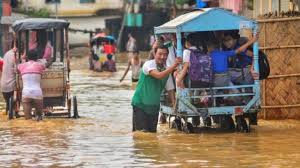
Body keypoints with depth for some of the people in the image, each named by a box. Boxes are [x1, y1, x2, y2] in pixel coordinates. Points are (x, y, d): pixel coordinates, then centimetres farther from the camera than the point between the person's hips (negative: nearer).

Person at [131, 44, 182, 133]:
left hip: (154, 106, 6)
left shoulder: (167, 70, 6)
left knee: (152, 132, 7)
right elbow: (158, 75, -32)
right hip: (141, 104, -6)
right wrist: (174, 66, -37)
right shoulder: (149, 64, -14)